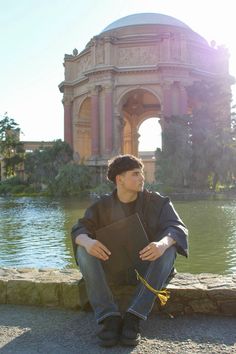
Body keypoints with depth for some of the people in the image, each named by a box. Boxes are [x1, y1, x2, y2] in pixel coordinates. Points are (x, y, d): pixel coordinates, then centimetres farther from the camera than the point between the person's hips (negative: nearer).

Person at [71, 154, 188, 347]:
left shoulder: (156, 201, -4)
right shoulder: (102, 205, -1)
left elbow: (178, 227, -17)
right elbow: (79, 229, -9)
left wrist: (163, 243, -42)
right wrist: (87, 242, -36)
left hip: (147, 268, -1)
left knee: (169, 249, -30)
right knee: (83, 250, -24)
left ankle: (133, 317, -34)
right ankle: (110, 317, -32)